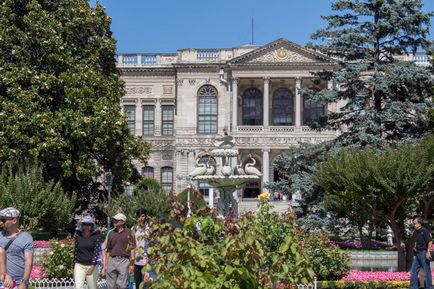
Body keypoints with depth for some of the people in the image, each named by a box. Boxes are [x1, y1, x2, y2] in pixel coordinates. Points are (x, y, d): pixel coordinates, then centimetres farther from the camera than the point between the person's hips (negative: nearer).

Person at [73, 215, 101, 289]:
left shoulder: (96, 236, -3)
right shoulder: (78, 236, 5)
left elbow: (96, 251, -10)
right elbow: (76, 252, 10)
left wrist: (92, 266, -21)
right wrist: (74, 268, 9)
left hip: (92, 266, -1)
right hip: (79, 265, 1)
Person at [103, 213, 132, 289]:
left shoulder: (129, 232, 2)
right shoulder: (111, 233, 13)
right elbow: (108, 250, 16)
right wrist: (105, 265, 12)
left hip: (124, 260, -4)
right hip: (112, 260, 4)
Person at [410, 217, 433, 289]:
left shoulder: (424, 230, -11)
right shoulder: (417, 232, 15)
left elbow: (430, 241, -17)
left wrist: (428, 252, -22)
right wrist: (415, 247, 11)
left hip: (423, 253, -9)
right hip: (417, 254, 9)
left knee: (427, 271, -2)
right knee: (414, 271, 8)